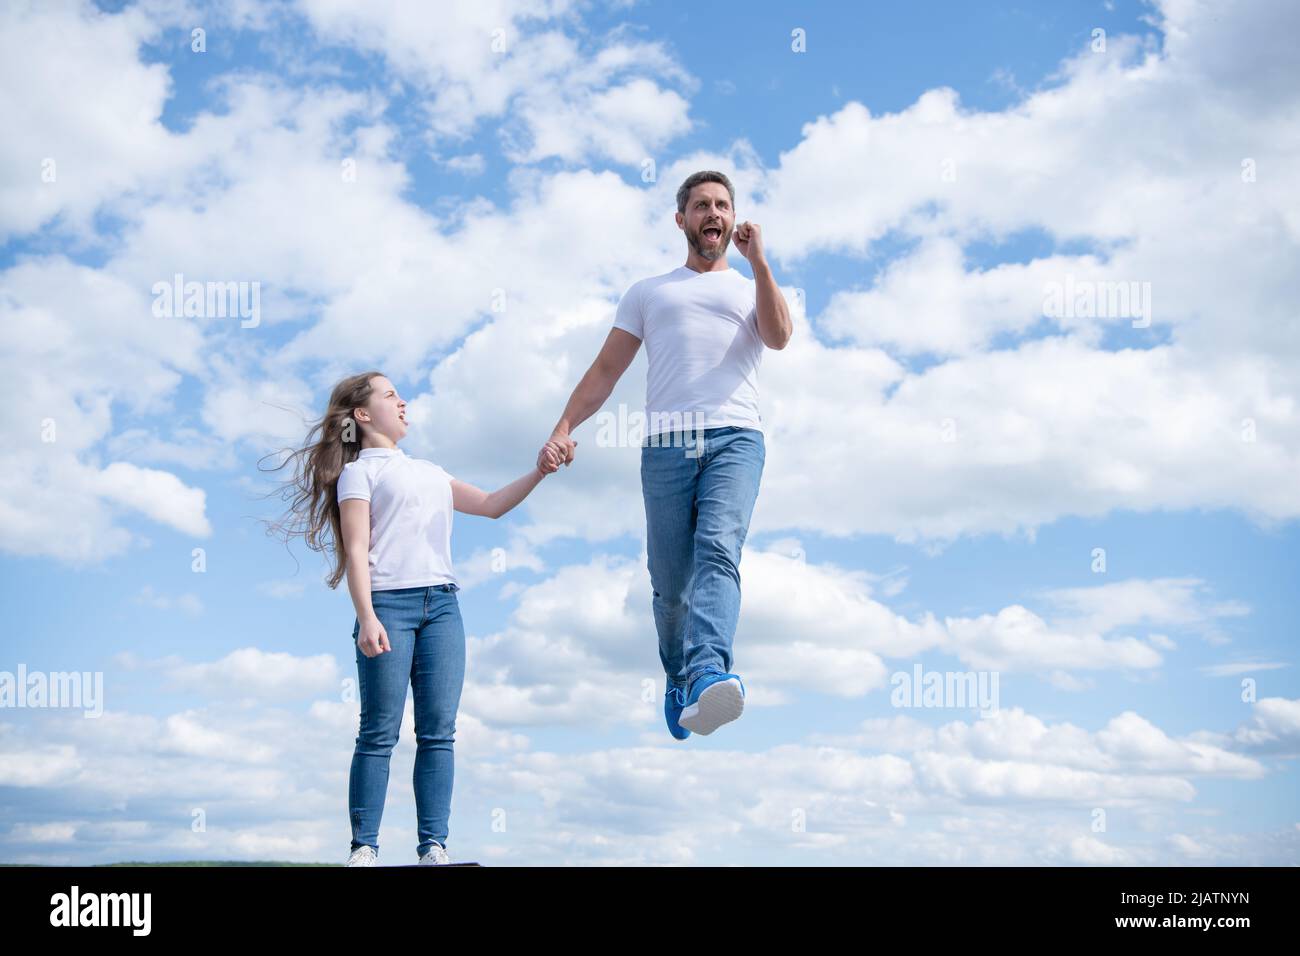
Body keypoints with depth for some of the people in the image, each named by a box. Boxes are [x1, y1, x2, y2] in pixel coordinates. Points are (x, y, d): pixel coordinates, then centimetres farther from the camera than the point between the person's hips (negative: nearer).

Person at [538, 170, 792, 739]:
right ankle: (677, 679, 22)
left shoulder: (751, 289, 23)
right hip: (666, 442, 1)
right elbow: (607, 368, 18)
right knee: (669, 580, 0)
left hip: (735, 439, -1)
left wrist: (757, 260, 0)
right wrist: (565, 426, 4)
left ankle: (708, 676, -42)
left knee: (719, 551, -24)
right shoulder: (647, 293, 25)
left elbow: (779, 337, 0)